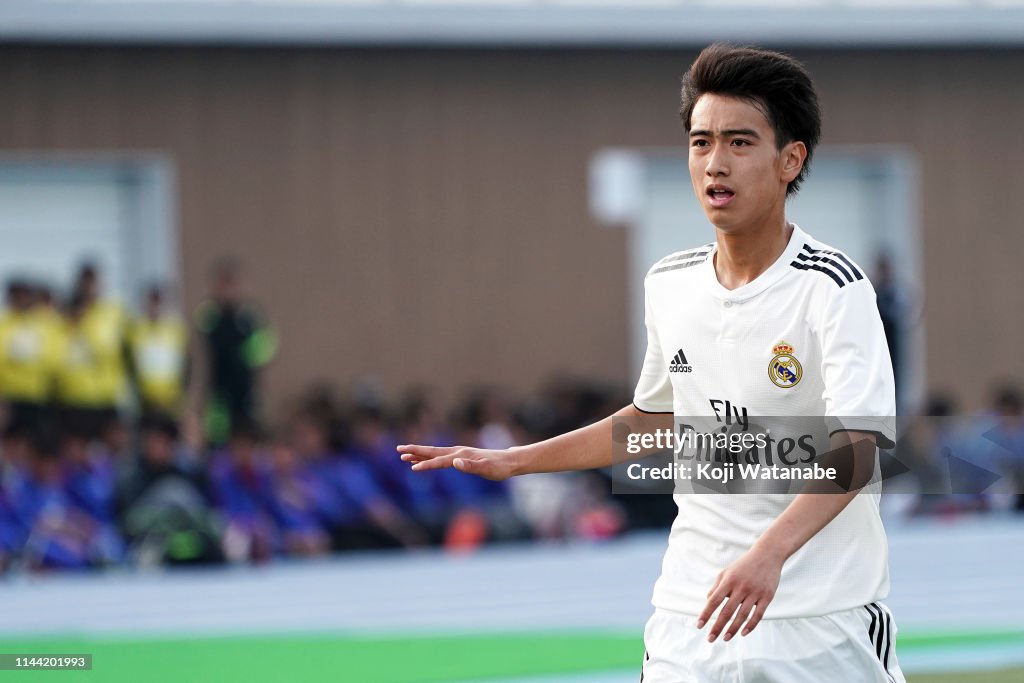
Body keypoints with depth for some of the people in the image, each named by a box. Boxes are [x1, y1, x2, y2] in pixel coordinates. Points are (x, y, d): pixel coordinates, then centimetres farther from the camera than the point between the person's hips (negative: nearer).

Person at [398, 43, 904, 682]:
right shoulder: (670, 285, 7)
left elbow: (857, 446, -24)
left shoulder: (833, 288, -12)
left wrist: (769, 553, -39)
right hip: (692, 613, 5)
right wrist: (512, 461, 23)